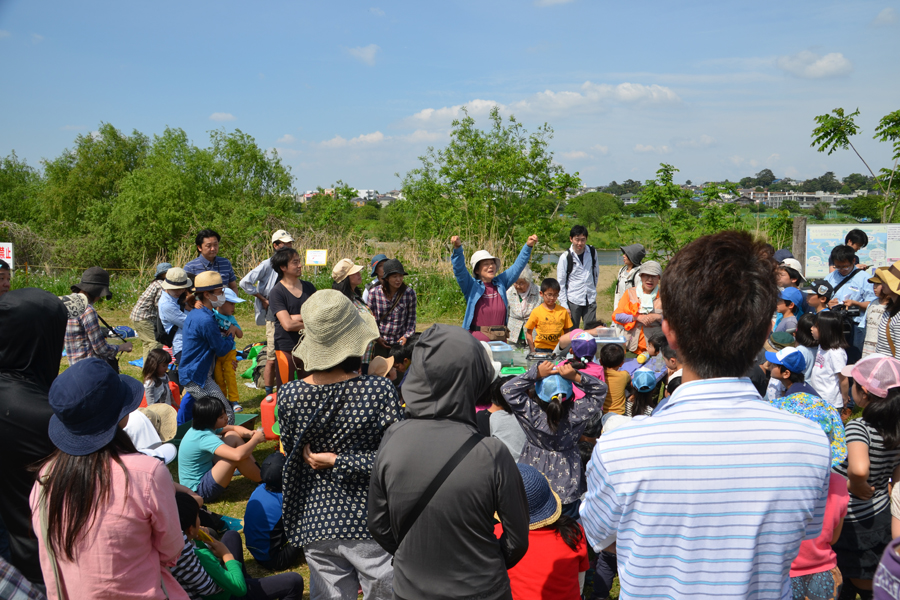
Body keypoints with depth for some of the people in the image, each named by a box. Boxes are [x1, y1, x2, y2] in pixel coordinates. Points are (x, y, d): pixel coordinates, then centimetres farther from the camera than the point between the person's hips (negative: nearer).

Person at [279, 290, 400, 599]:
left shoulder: (289, 396, -9)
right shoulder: (379, 390, -19)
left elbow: (293, 452, 5)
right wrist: (340, 462, -12)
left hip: (315, 519, 3)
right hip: (369, 519, -3)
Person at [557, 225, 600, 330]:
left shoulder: (592, 252, 1)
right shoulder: (565, 257, -8)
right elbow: (561, 283, -4)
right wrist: (564, 305, -7)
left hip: (590, 300, 3)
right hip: (573, 300, -3)